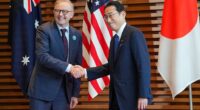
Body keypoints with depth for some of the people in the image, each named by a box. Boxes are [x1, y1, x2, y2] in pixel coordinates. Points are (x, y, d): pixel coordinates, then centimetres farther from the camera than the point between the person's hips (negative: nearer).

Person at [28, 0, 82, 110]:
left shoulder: (76, 35, 8)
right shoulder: (44, 30, -7)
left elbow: (77, 64, 10)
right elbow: (42, 56, -20)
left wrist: (75, 93, 8)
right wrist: (67, 67, -29)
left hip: (64, 90, 4)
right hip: (43, 89, -4)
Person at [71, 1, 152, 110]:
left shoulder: (134, 34, -11)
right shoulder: (114, 39, 15)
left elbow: (144, 66, -17)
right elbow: (111, 66, 12)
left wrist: (143, 95, -20)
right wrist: (85, 72, 1)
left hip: (131, 96, -8)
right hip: (116, 96, 8)